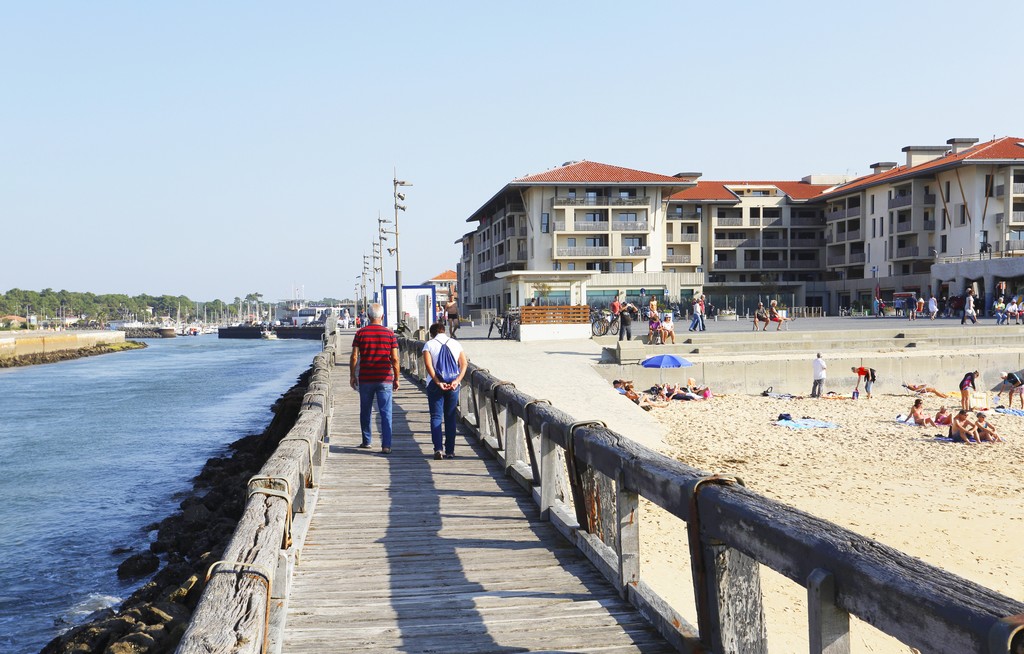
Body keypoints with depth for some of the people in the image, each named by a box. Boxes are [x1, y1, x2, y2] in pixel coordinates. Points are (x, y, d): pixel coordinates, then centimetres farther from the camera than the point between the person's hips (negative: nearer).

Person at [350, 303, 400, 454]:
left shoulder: (361, 333, -1)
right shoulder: (390, 334, -2)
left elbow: (354, 357, -3)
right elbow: (395, 359, -3)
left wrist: (352, 376, 8)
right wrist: (396, 378, 6)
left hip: (365, 379, 1)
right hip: (385, 379, -1)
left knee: (365, 412, 15)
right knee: (386, 413, -1)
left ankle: (366, 441, 25)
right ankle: (386, 445, -8)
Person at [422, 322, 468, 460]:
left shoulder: (429, 344, 1)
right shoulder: (456, 344, 9)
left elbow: (428, 364, -13)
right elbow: (464, 364, -2)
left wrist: (438, 382, -15)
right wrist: (457, 381, -10)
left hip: (435, 385, -2)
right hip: (453, 385, 2)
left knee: (436, 417, 1)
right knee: (451, 417, 8)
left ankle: (438, 449, -12)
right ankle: (450, 451, 7)